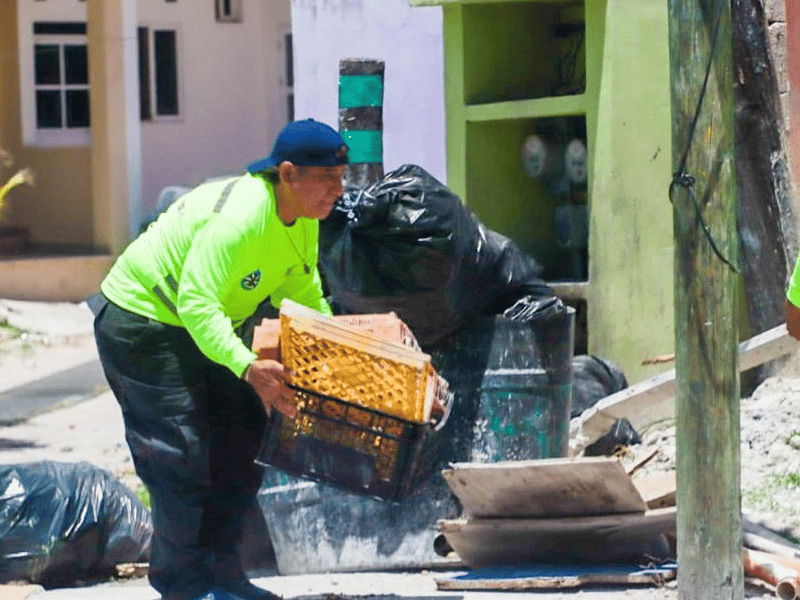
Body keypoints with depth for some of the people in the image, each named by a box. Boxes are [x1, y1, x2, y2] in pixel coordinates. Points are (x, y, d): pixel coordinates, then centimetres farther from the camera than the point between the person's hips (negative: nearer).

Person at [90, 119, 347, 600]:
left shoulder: (303, 220, -3)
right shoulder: (236, 218, -33)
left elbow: (304, 294, 13)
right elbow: (197, 303, -39)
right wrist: (248, 366, -48)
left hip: (199, 327, 10)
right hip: (141, 322, -10)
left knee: (243, 432, 7)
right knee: (183, 452, -11)